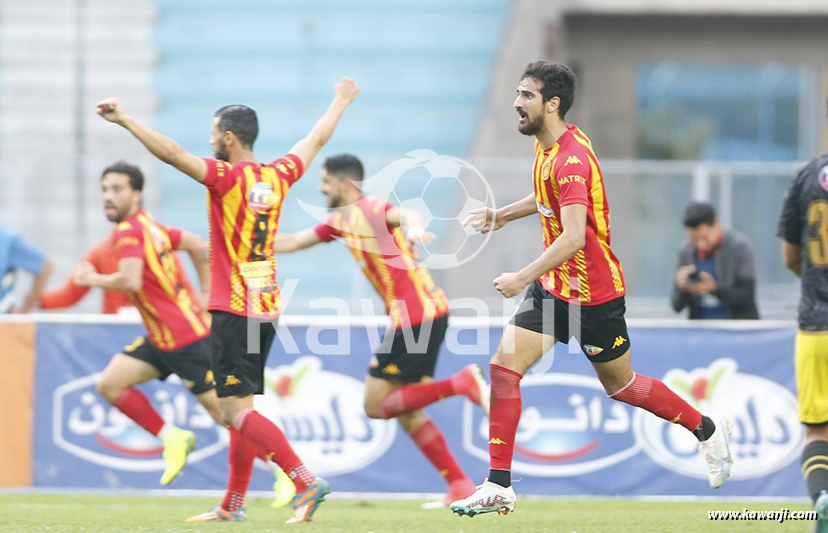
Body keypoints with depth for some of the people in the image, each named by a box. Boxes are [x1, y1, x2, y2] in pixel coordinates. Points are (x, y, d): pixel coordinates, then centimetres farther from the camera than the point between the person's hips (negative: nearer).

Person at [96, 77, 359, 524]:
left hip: (233, 312, -8)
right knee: (241, 407, 13)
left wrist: (125, 120, -25)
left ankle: (306, 482, -22)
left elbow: (173, 153, -24)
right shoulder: (277, 177, 8)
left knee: (235, 409, -11)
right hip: (267, 310, 8)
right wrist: (341, 102, 41)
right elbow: (316, 140, 25)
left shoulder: (228, 177, -11)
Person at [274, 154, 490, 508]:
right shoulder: (341, 220, 19)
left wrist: (413, 227, -55)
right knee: (406, 412, 11)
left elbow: (405, 214, -32)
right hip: (427, 314, 10)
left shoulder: (370, 209, -10)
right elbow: (294, 242, 30)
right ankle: (460, 486, 9)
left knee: (376, 405, -6)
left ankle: (463, 383, -13)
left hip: (416, 316, -10)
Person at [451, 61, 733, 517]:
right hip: (553, 287, 8)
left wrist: (524, 277, -37)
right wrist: (503, 215, 20)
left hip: (592, 294, -8)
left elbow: (573, 237, -35)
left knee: (621, 386, 8)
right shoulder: (546, 146, 4)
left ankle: (709, 432, 31)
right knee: (503, 368, -6)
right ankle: (499, 488, -4)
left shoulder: (571, 159, -26)